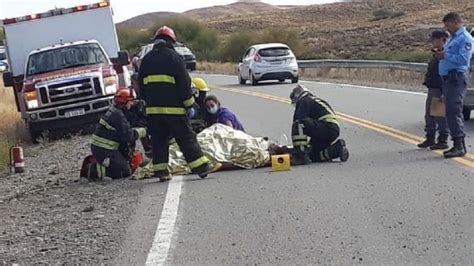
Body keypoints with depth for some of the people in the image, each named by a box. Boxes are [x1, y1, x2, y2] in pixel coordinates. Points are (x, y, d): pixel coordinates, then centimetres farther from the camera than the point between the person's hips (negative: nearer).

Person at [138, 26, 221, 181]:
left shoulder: (146, 59, 13)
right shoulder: (173, 57, -5)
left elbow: (141, 86, 18)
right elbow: (184, 83, -8)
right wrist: (189, 105, -2)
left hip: (153, 109, 5)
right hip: (173, 108, -5)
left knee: (158, 140, 10)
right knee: (186, 138, -2)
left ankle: (161, 171, 8)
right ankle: (201, 167, -2)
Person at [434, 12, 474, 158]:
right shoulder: (452, 38, 22)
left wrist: (445, 56, -15)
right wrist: (441, 54, 12)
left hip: (456, 79, -10)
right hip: (448, 79, 10)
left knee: (453, 112, -15)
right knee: (451, 112, 10)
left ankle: (459, 146, -16)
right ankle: (458, 145, 15)